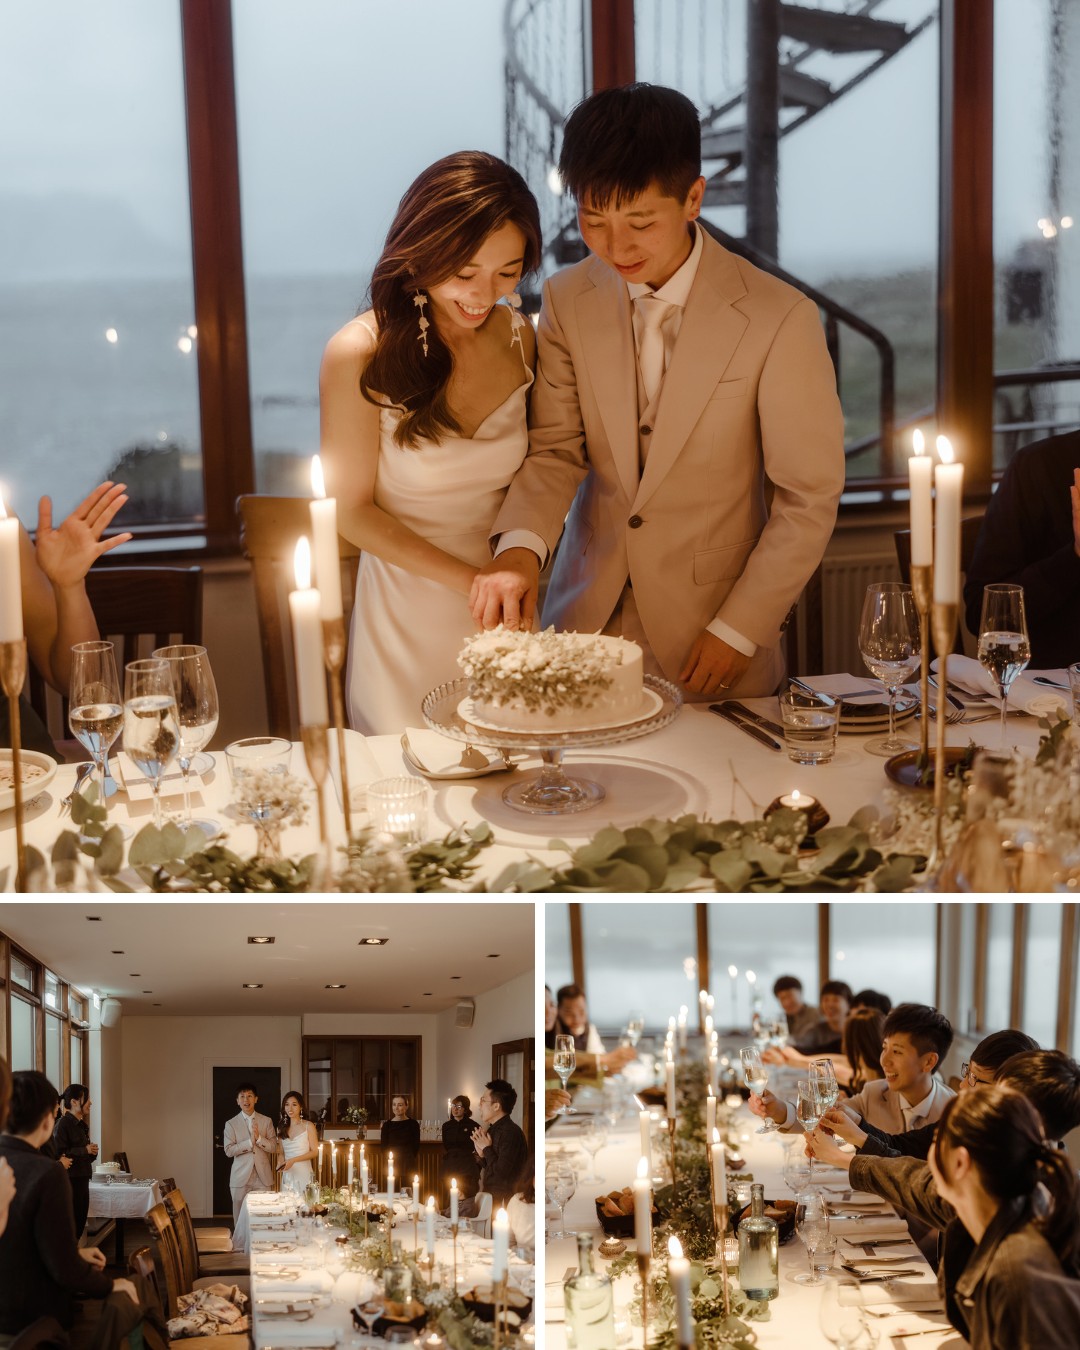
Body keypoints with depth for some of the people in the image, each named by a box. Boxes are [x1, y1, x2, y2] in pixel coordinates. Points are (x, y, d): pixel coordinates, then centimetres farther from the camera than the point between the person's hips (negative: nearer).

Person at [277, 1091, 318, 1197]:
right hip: (287, 1175, 4)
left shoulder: (308, 1126, -1)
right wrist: (280, 1164, -3)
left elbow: (315, 1152, -3)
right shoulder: (282, 1128, 12)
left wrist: (293, 1160, -13)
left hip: (304, 1173, -4)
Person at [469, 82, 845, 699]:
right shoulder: (568, 300, -2)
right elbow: (556, 448, 0)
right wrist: (521, 545, -20)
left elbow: (809, 498, -10)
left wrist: (738, 630, -10)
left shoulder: (781, 319, -16)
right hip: (588, 618, 4)